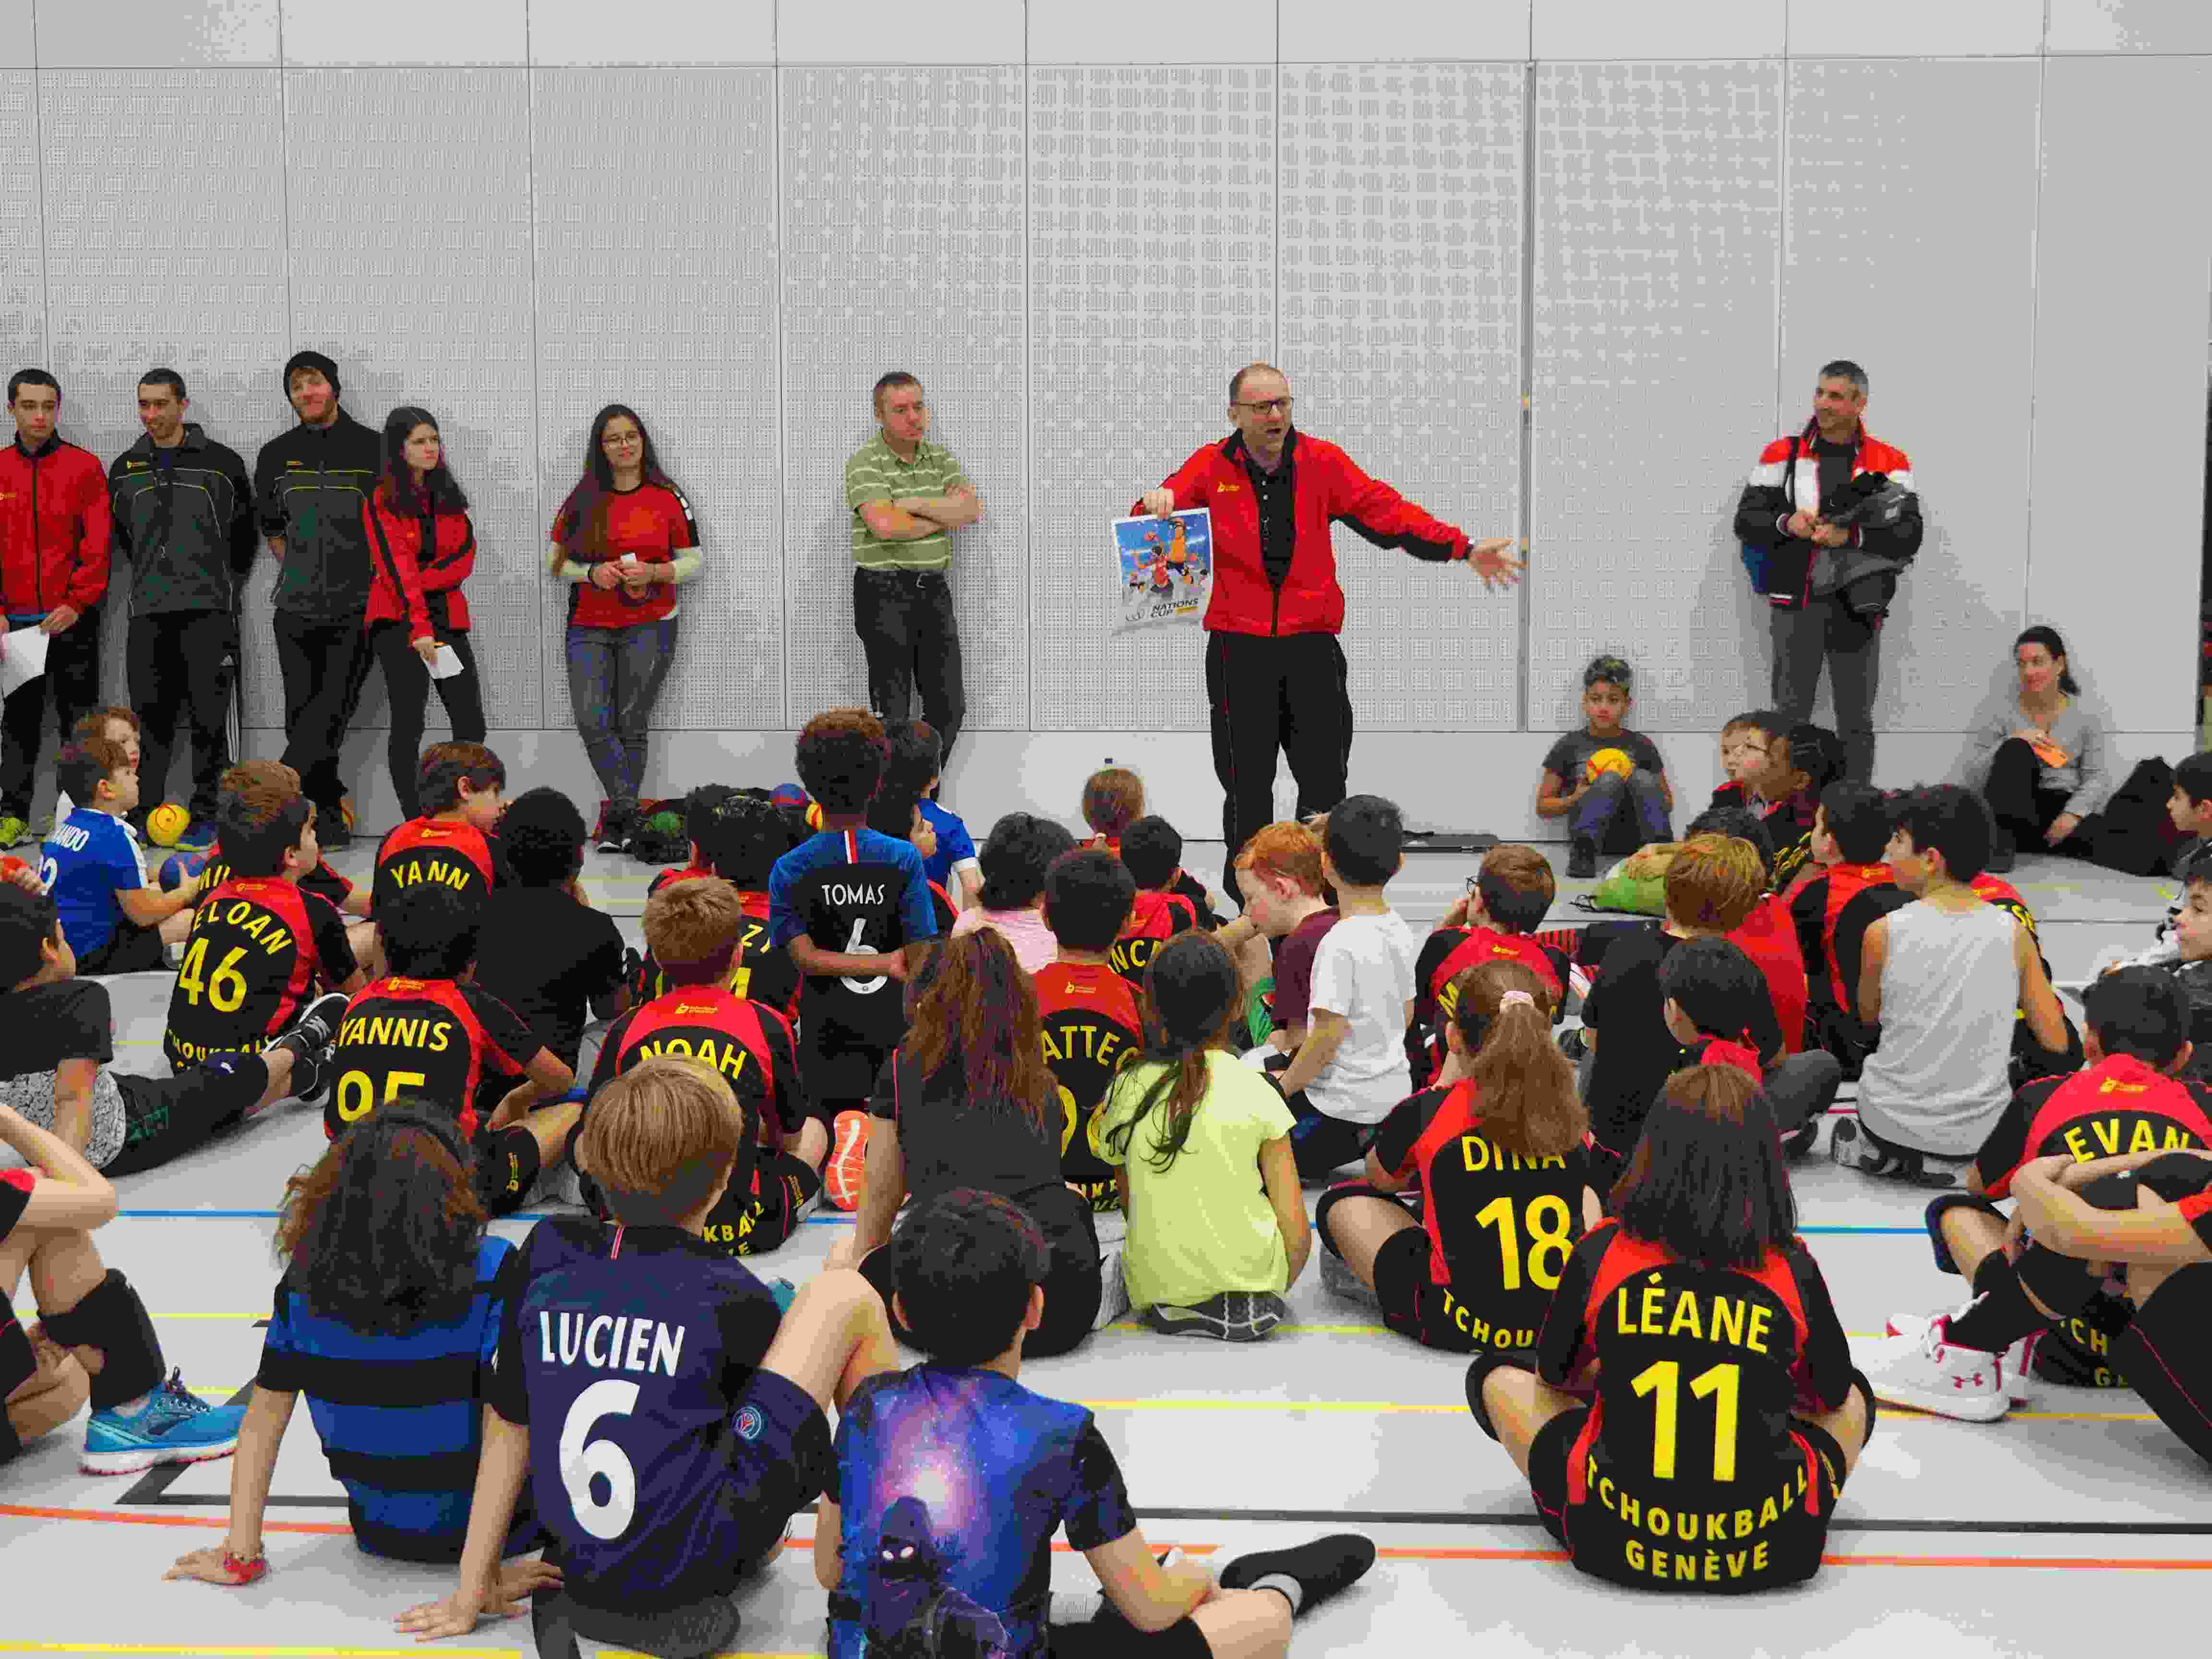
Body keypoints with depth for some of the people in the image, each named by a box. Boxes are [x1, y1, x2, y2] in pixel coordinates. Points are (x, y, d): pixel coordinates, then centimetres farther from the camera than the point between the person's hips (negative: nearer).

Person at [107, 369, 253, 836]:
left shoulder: (222, 462, 3)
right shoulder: (125, 469, 13)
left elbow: (244, 532, 11)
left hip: (208, 609, -3)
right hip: (147, 612, 3)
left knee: (211, 715, -6)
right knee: (150, 717, 5)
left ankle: (207, 812, 1)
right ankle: (146, 812, 11)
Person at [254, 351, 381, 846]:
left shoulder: (373, 449, 1)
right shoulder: (276, 455, 10)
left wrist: (373, 583, 2)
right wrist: (301, 573, 15)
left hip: (356, 611, -4)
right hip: (296, 610, 4)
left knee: (329, 716, -13)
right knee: (303, 721, 3)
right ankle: (330, 815, 10)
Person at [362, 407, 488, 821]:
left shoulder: (449, 496, 13)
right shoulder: (381, 502, -2)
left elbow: (465, 557, 1)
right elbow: (396, 568, -13)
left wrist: (419, 582, -15)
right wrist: (419, 627, -24)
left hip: (447, 616, 5)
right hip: (398, 621, -5)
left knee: (472, 725, -1)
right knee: (409, 722, -8)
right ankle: (415, 821, -3)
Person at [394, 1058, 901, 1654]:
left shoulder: (547, 1255, -1)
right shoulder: (732, 1296, -11)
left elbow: (506, 1427, 6)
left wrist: (471, 1595, 14)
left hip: (581, 1571, 6)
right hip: (701, 1557, -6)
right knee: (843, 1294, 5)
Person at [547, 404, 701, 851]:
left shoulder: (667, 498, 2)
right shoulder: (582, 500, 6)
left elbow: (694, 562, 5)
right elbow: (555, 561, 10)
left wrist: (653, 572, -13)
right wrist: (592, 573, -10)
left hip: (648, 626, -2)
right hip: (590, 627, 2)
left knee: (632, 725, 1)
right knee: (592, 722, -11)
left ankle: (618, 820, 12)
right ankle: (626, 810, 0)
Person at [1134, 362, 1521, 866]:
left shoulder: (1323, 461, 6)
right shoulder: (1211, 466, 4)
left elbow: (1388, 512, 3)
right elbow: (1168, 504, -4)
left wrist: (1464, 548, -7)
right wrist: (1154, 503, -30)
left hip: (1312, 645, 1)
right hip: (1239, 649, -1)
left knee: (1325, 785, 4)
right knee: (1247, 790, 4)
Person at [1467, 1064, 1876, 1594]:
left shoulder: (1601, 1251, -4)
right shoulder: (1793, 1268, -3)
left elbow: (1553, 1376, 13)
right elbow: (1832, 1396, 15)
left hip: (1615, 1543, -1)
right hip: (1775, 1551, 2)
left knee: (1496, 1376, 22)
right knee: (1856, 1394, 30)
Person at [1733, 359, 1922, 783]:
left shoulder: (1889, 461, 3)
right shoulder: (1782, 455, 6)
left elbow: (1909, 536, -6)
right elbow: (1745, 522, 3)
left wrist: (1850, 535, -20)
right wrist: (1786, 523, -16)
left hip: (1857, 605, 0)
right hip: (1796, 604, 0)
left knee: (1856, 720, 8)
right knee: (1790, 716, 4)